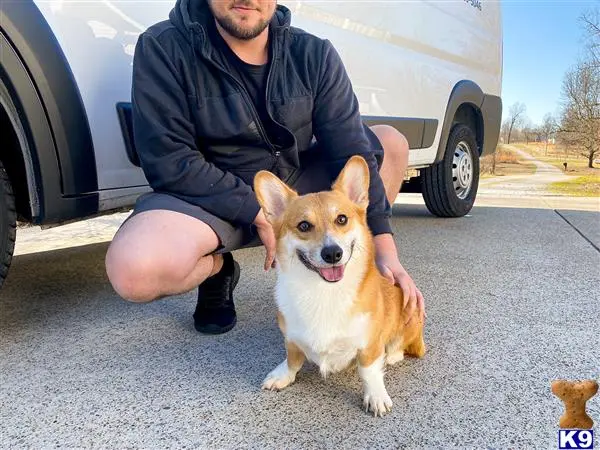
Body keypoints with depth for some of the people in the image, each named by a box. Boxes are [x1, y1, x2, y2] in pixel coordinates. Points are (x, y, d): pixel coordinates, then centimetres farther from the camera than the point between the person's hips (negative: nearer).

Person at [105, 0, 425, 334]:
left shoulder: (315, 55, -6)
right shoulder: (163, 48, -14)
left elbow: (351, 152, -12)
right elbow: (169, 162, -19)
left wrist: (384, 249, -20)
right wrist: (261, 214, -22)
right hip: (209, 199, -3)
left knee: (391, 142, -6)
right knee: (134, 269, -34)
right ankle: (218, 266, 2)